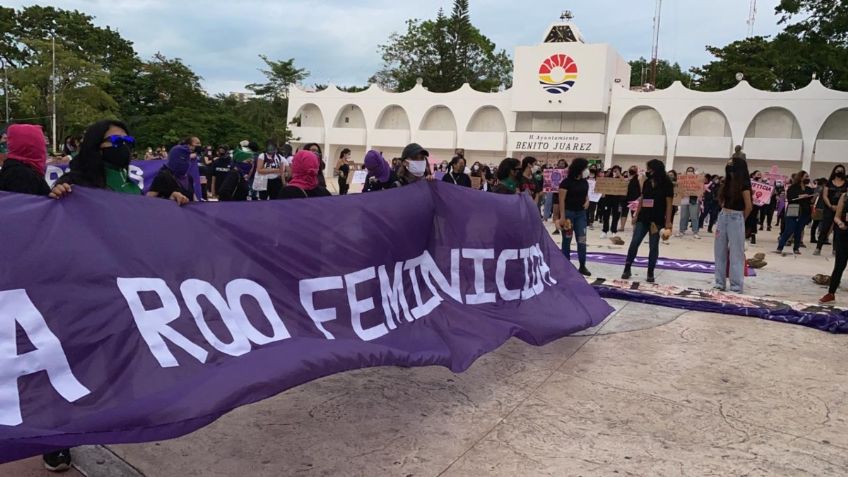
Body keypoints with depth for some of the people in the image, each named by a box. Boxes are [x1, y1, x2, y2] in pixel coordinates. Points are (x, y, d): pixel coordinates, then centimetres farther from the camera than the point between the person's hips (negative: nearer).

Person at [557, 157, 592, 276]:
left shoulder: (585, 182, 7)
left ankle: (582, 266, 9)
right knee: (567, 240, 4)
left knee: (582, 240, 2)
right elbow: (562, 200, -14)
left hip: (581, 213, 5)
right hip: (568, 213, -5)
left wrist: (587, 202, -2)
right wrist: (563, 216, -18)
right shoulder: (566, 182, -12)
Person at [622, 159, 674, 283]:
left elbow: (669, 203, -8)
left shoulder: (666, 183, -7)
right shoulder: (647, 182, 8)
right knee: (634, 243, 0)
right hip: (643, 218, 4)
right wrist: (636, 216, 11)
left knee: (653, 246, 3)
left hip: (657, 220, -4)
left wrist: (668, 222, -13)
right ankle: (627, 269, 8)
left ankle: (650, 273, 12)